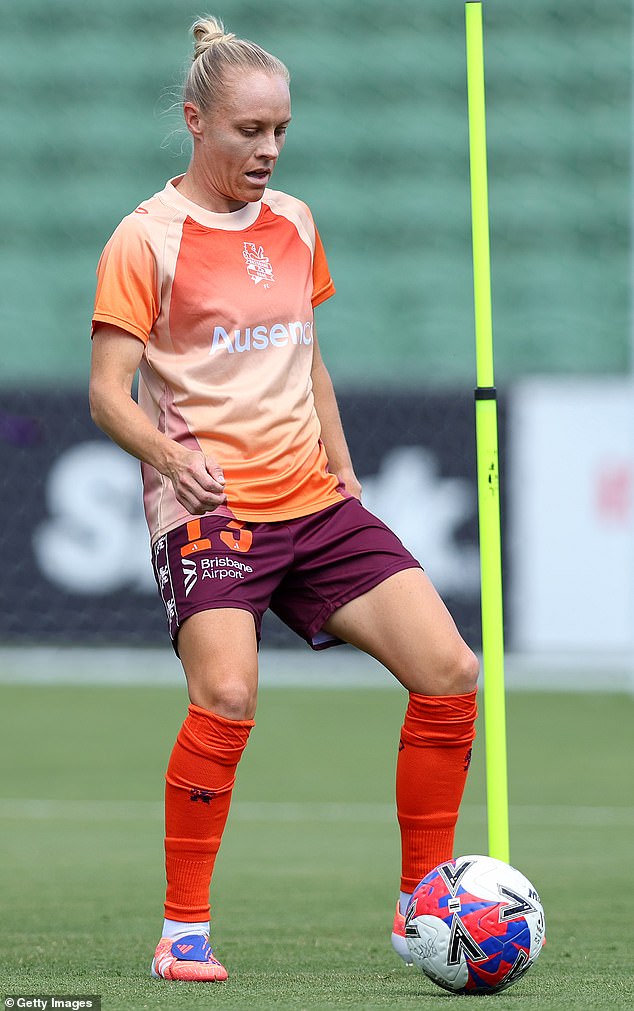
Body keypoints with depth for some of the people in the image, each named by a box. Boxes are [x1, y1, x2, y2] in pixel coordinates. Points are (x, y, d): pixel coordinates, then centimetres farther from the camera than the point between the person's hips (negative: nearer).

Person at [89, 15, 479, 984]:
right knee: (227, 697, -28)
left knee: (450, 673, -7)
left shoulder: (294, 223, 15)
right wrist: (171, 456, -26)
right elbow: (108, 393, -9)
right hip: (209, 507, -6)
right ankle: (183, 931, -13)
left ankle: (423, 909, 5)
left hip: (316, 503, 6)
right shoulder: (148, 238, -4)